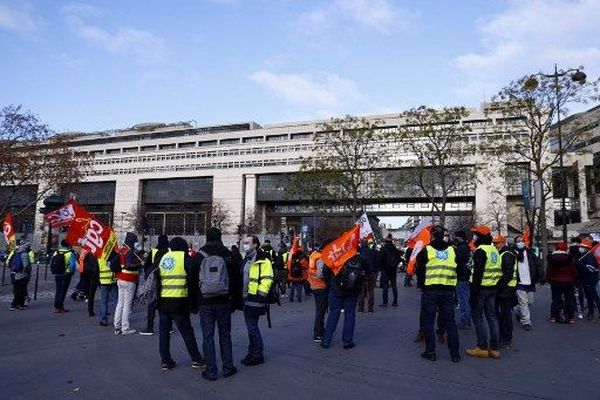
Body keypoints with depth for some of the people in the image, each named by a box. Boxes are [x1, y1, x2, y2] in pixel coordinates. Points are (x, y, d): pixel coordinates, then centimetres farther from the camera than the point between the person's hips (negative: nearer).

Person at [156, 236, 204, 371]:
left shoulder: (162, 258, 11)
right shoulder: (185, 258, -4)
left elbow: (156, 281, 14)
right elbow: (193, 282, -6)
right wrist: (193, 303, 0)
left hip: (162, 301, 4)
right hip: (179, 302, -4)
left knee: (164, 331, 14)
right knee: (187, 332, 7)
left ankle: (165, 361, 17)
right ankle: (196, 360, 16)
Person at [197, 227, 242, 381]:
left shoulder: (199, 256, -1)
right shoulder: (228, 255, 0)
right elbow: (237, 280, 3)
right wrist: (236, 301, 11)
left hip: (205, 303, -1)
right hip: (224, 302, 1)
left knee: (207, 336, 6)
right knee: (225, 335, 13)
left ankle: (211, 371, 9)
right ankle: (228, 368, 18)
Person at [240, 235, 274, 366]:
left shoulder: (263, 261, -12)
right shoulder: (245, 260, 16)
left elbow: (267, 280, -19)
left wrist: (261, 295, -21)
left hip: (254, 300, -9)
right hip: (246, 299, 9)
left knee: (252, 327, -4)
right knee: (251, 327, 15)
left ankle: (258, 355, 8)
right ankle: (252, 353, 26)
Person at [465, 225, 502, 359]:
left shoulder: (480, 251, -15)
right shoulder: (494, 250, 14)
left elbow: (478, 274, -20)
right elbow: (498, 271, 17)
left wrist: (473, 293, -19)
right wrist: (496, 285, 21)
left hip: (481, 288, -8)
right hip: (493, 288, 9)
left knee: (477, 317, 0)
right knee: (492, 317, 11)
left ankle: (482, 348, 3)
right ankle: (494, 348, 15)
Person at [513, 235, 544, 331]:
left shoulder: (530, 253, 7)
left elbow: (539, 264, 5)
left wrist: (541, 277, -5)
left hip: (530, 283, 5)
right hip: (520, 283, -5)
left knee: (530, 302, 15)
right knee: (523, 302, -8)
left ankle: (519, 313, 38)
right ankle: (526, 322, 0)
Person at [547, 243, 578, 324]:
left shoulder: (551, 258, -1)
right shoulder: (570, 258, -5)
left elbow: (548, 271, 1)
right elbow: (574, 271, -2)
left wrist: (549, 280, 11)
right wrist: (575, 281, 7)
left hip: (555, 282, 1)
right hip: (568, 282, -1)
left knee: (556, 299, 6)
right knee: (570, 300, 8)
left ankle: (554, 317, 6)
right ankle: (571, 317, 10)